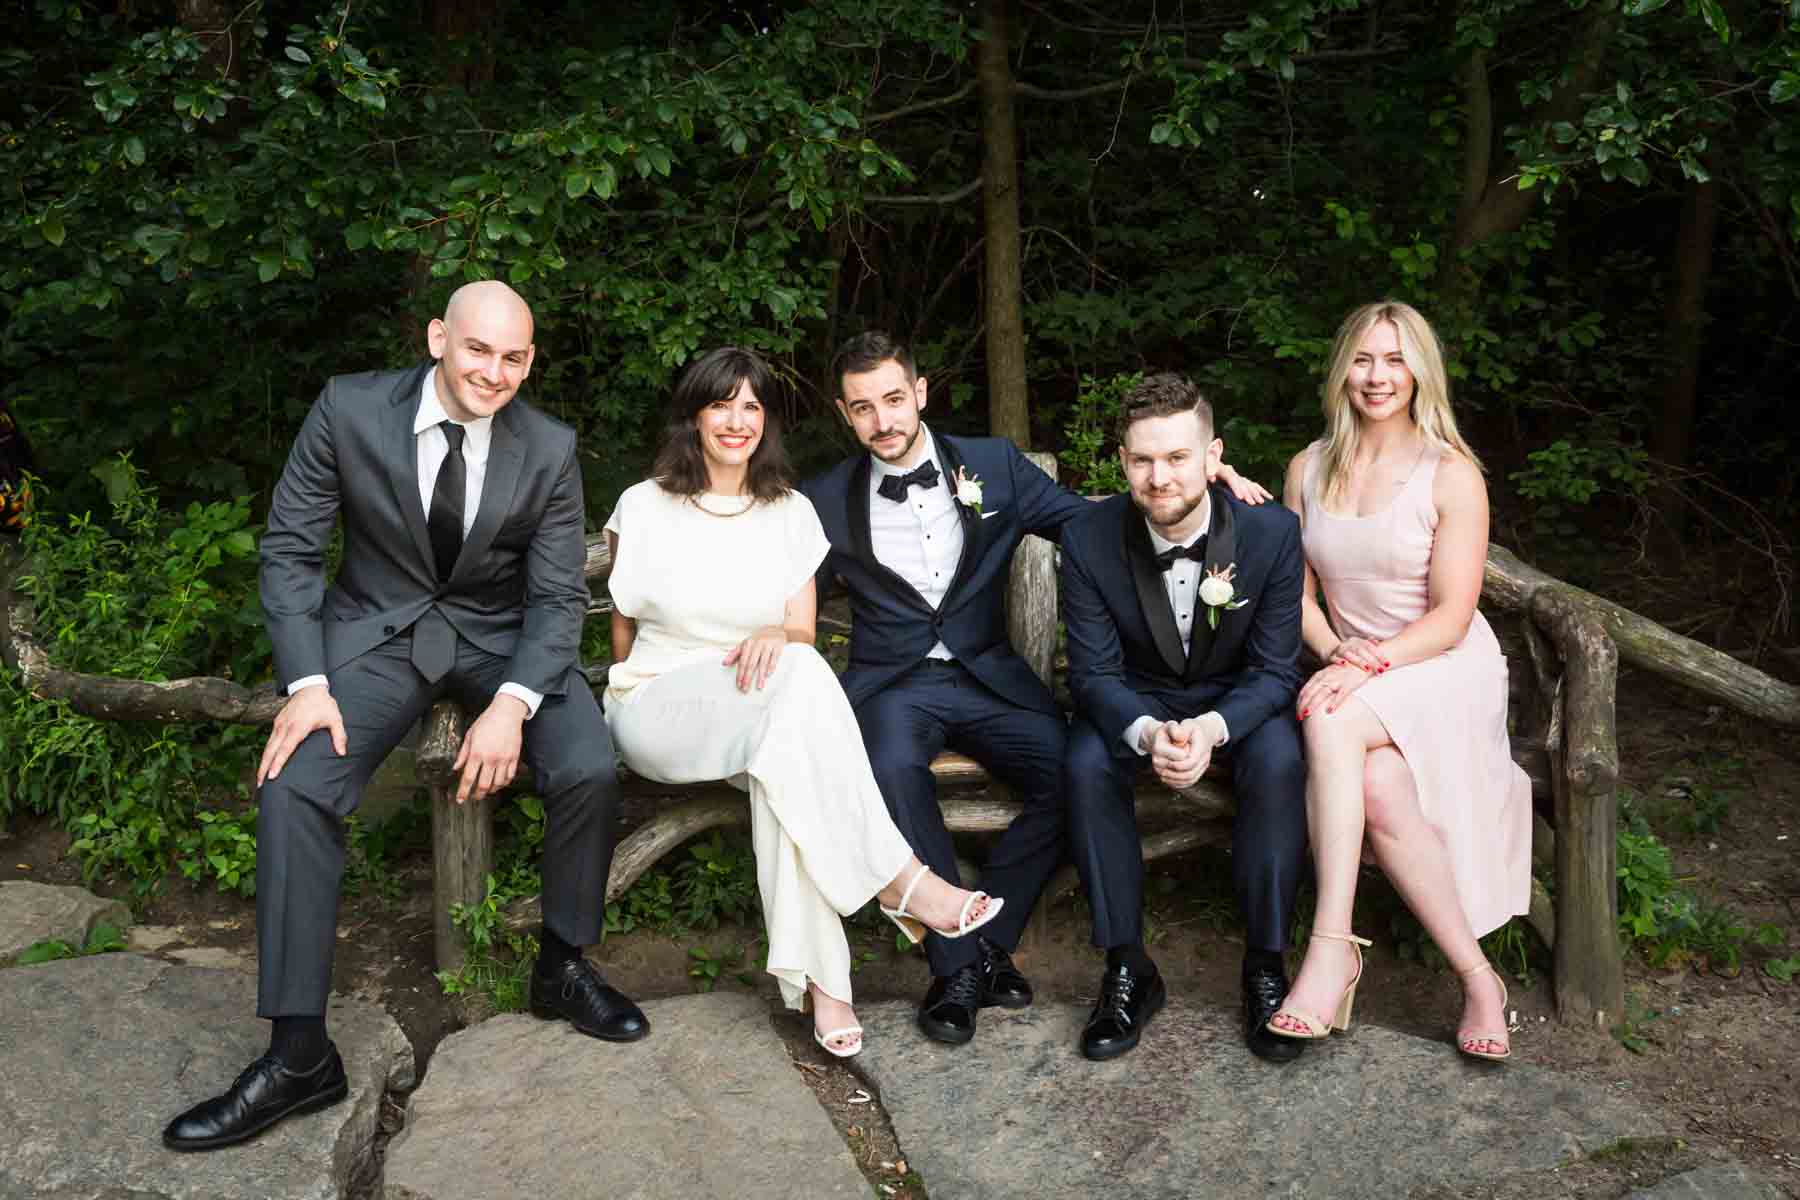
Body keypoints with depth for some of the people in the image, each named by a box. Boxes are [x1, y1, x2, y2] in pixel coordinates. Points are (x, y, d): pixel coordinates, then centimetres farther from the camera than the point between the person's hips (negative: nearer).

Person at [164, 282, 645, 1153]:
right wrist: (307, 683, -19)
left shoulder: (549, 449, -10)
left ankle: (563, 966, 3)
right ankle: (299, 1053, -12)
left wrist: (512, 704, -25)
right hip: (379, 630, 0)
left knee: (590, 769, -24)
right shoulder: (349, 410, -12)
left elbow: (558, 598, -8)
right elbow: (289, 550, -6)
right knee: (293, 785, -23)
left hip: (502, 636, 0)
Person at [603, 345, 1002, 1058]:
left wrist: (776, 638, -18)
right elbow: (623, 633, 10)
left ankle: (816, 977, -35)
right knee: (799, 678, -34)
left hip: (760, 716, 3)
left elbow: (804, 636, 6)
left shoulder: (791, 513, 10)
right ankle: (898, 880, -32)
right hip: (657, 707, -2)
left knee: (786, 760, -37)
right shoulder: (644, 507, 3)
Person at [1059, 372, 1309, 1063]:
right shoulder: (1089, 542, -19)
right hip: (1136, 698, 1)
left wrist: (1212, 727, -36)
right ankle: (1127, 969, -14)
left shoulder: (1272, 532, -20)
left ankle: (1265, 965, -14)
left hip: (1238, 696, -1)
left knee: (1279, 762, -32)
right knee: (1085, 765, -29)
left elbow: (1274, 669, -15)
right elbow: (1094, 672, -15)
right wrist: (1147, 732, -37)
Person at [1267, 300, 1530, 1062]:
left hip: (1445, 669, -3)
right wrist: (1336, 649, -10)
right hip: (1356, 669, 4)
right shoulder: (1309, 469, 8)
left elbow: (1450, 617, -10)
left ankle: (1332, 948, -34)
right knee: (1379, 789, -31)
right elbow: (1300, 592, 10)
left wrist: (1371, 665, -25)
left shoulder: (1451, 475, -6)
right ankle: (1476, 977, -20)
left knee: (1333, 720, -35)